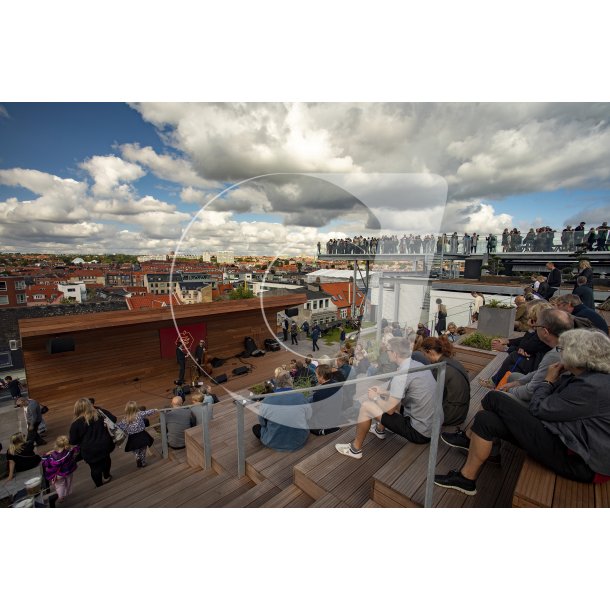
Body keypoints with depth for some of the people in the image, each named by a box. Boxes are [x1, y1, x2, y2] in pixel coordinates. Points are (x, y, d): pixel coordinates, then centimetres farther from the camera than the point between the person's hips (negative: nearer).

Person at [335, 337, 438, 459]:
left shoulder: (402, 374, -24)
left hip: (419, 432, -8)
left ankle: (355, 449, 13)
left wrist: (375, 397, 0)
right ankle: (380, 430, 43)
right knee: (394, 398, 25)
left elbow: (389, 409, -19)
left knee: (366, 406, -5)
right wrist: (382, 392, 19)